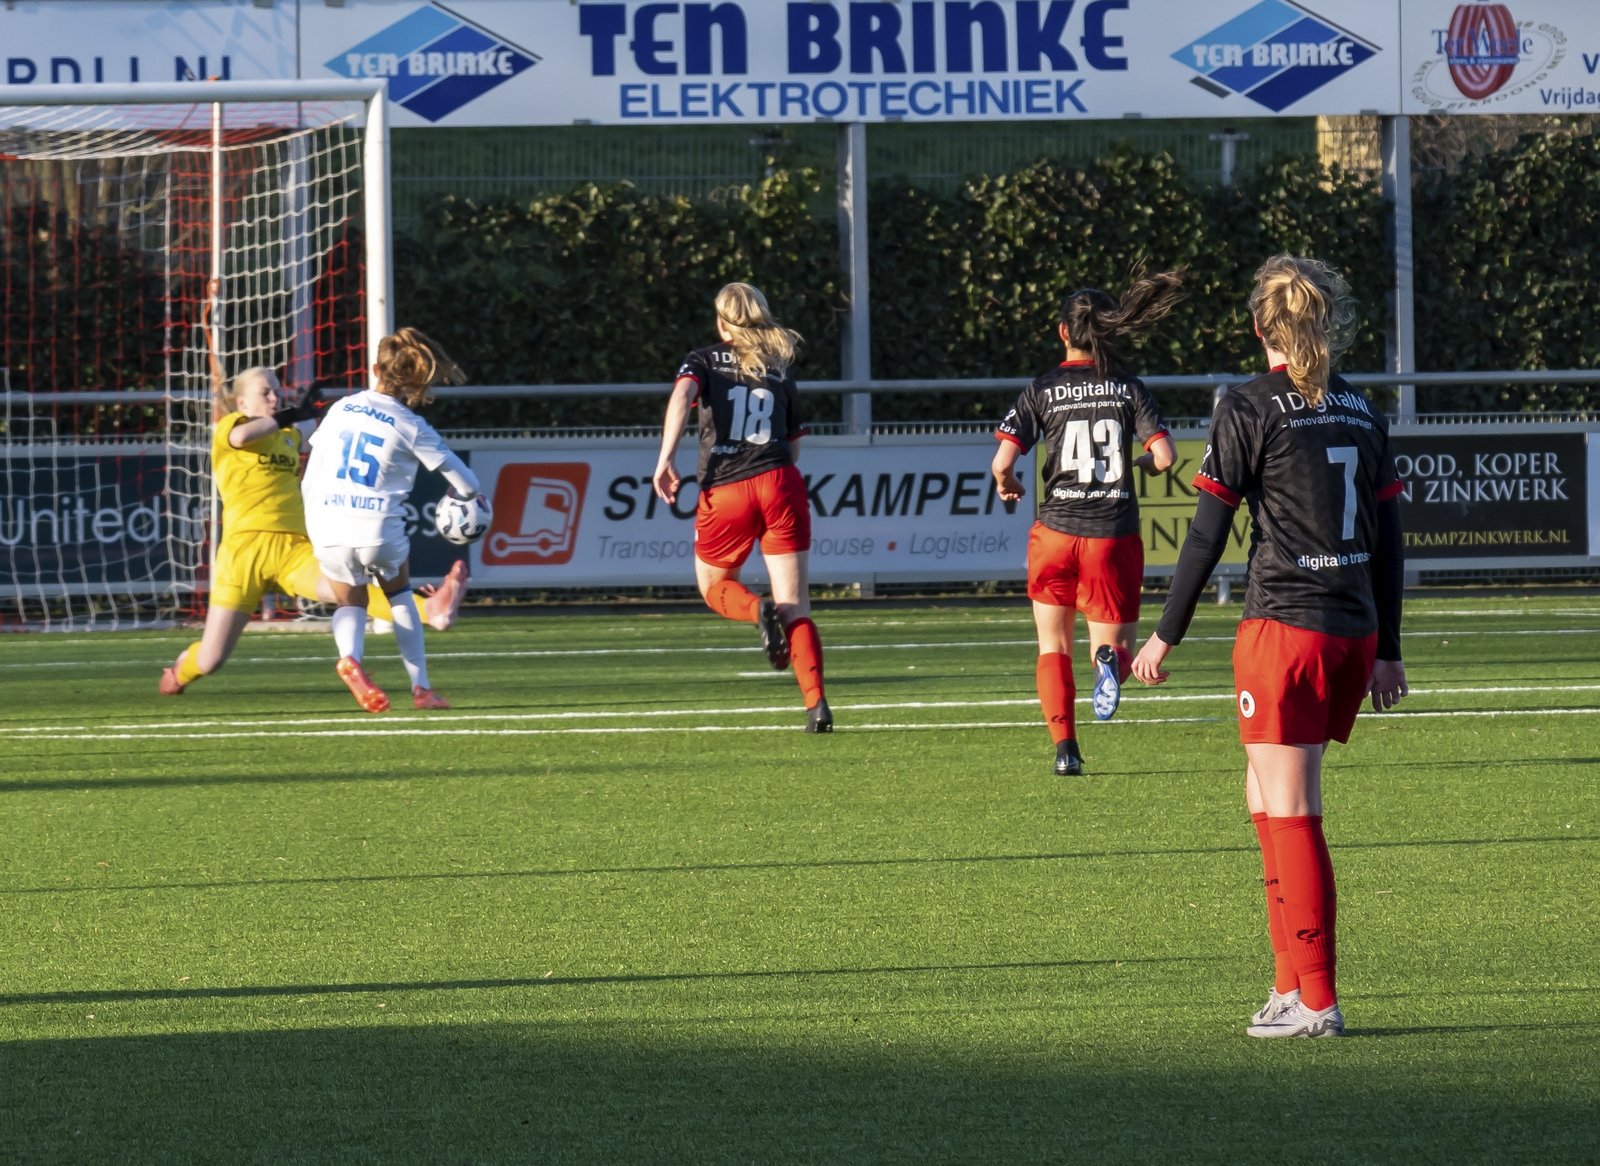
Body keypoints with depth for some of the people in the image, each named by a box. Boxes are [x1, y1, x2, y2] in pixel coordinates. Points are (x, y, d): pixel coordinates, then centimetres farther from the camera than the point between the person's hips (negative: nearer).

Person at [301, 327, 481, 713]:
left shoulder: (340, 410, 10)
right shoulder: (411, 428, 0)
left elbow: (309, 481, 12)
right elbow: (466, 484, 5)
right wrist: (462, 492, 29)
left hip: (328, 529, 2)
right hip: (379, 529, -2)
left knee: (350, 602, 23)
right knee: (399, 594, 27)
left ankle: (350, 655, -12)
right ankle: (421, 688, 23)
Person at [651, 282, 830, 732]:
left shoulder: (704, 361, 9)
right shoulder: (780, 372, 17)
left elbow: (682, 395, -13)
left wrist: (665, 459, -19)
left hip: (724, 492, -2)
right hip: (778, 485, 2)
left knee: (713, 585, 23)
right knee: (795, 607, 0)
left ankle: (759, 611, -11)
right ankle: (816, 704, -17)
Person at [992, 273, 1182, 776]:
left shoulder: (1042, 391, -2)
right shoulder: (1130, 388, 0)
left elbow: (1002, 460, -11)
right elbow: (1164, 455, -8)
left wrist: (1007, 485, 12)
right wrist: (1146, 463, 16)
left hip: (1056, 531, 0)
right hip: (1114, 536, 0)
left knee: (1053, 648, 14)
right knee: (1116, 646, 12)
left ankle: (1064, 746, -2)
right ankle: (1109, 659, -26)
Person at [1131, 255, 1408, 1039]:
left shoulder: (1250, 410, -7)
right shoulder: (1359, 410, 10)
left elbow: (1208, 533, -8)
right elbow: (1389, 537, 12)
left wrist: (1167, 635, 0)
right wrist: (1386, 650, 18)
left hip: (1285, 624, -6)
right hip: (1355, 625, 6)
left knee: (1290, 815, -2)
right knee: (1269, 800, 16)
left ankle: (1316, 1002, -3)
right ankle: (1292, 979, 14)